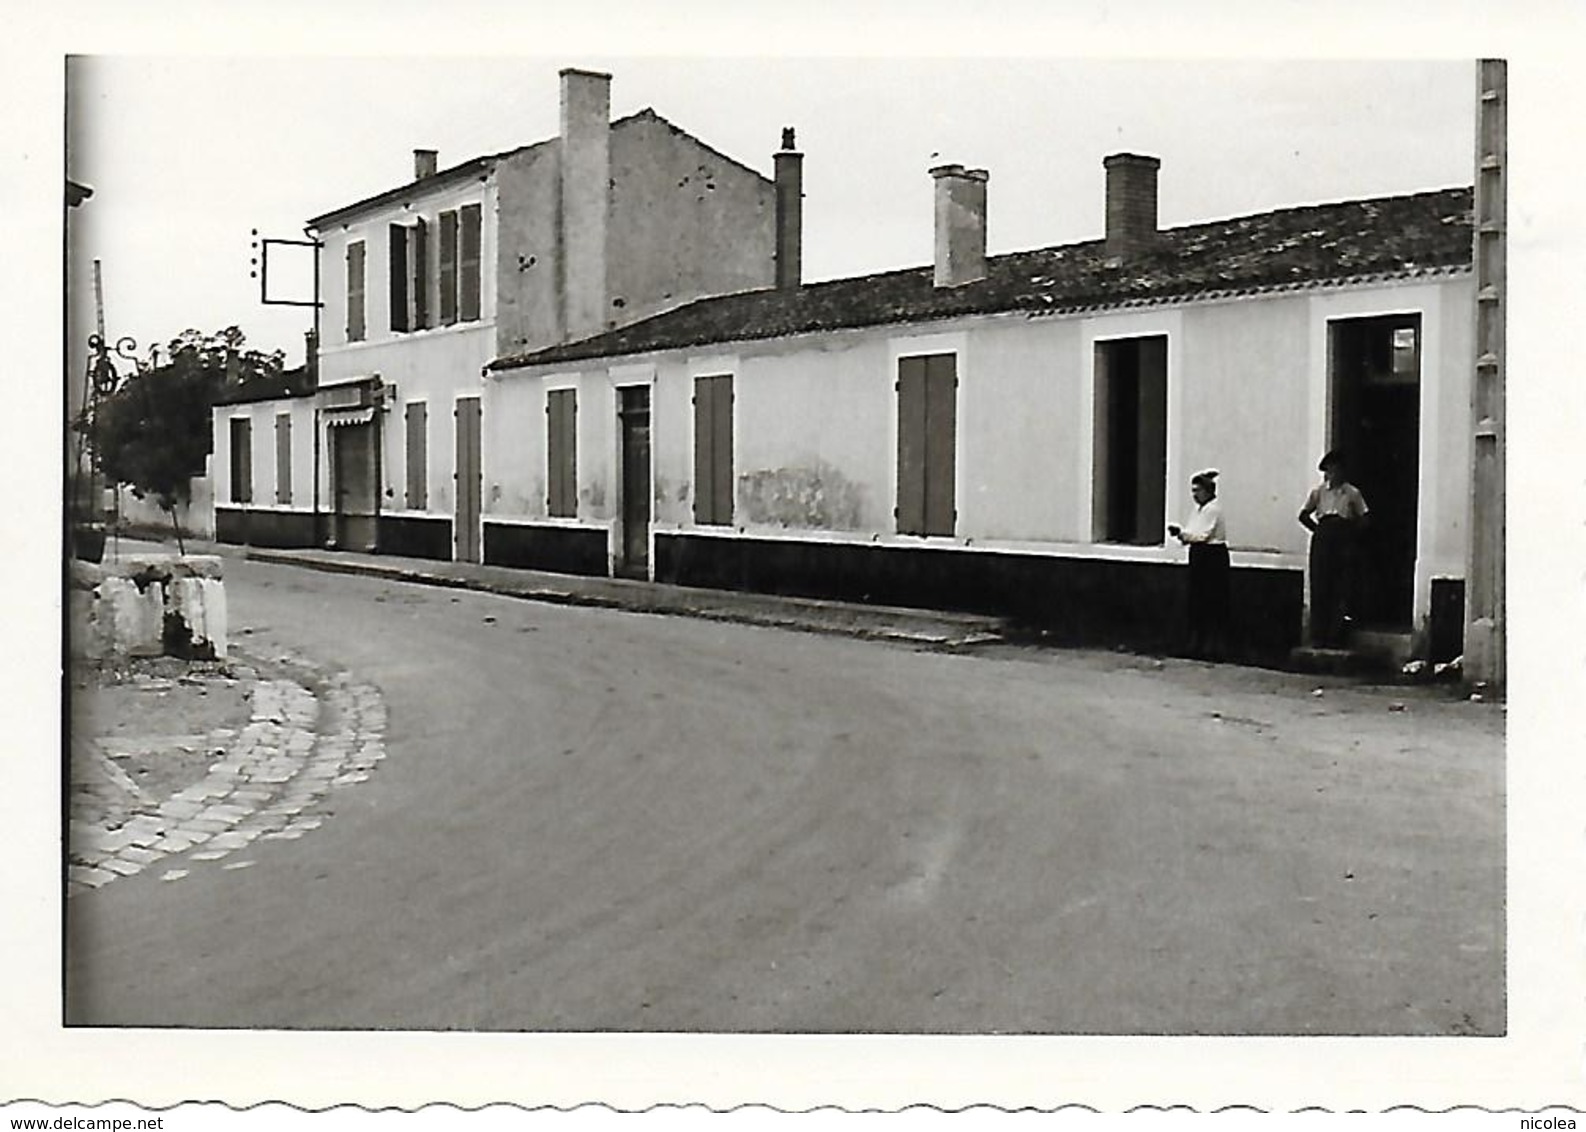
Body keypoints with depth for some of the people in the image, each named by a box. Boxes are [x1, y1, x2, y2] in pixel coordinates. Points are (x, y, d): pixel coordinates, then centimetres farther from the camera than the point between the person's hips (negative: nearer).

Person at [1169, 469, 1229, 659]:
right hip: (1199, 557, 9)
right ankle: (1197, 646, 16)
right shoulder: (1198, 509, 15)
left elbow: (1203, 535, -17)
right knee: (1197, 603, 10)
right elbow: (1192, 536, 16)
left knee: (1213, 604, -5)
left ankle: (1213, 649, -1)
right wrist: (1181, 535, -3)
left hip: (1213, 556, -9)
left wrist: (1182, 533, -19)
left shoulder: (1214, 509, -11)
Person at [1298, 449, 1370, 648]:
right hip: (1322, 542, 1)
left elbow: (1363, 520, 6)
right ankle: (1318, 637, 4)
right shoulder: (1318, 491, 8)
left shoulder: (1352, 493, 4)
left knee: (1341, 590, -3)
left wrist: (1350, 535, -3)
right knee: (1319, 589, -1)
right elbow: (1304, 515, 12)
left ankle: (1336, 637, 1)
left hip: (1343, 544, -1)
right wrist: (1317, 530, 2)